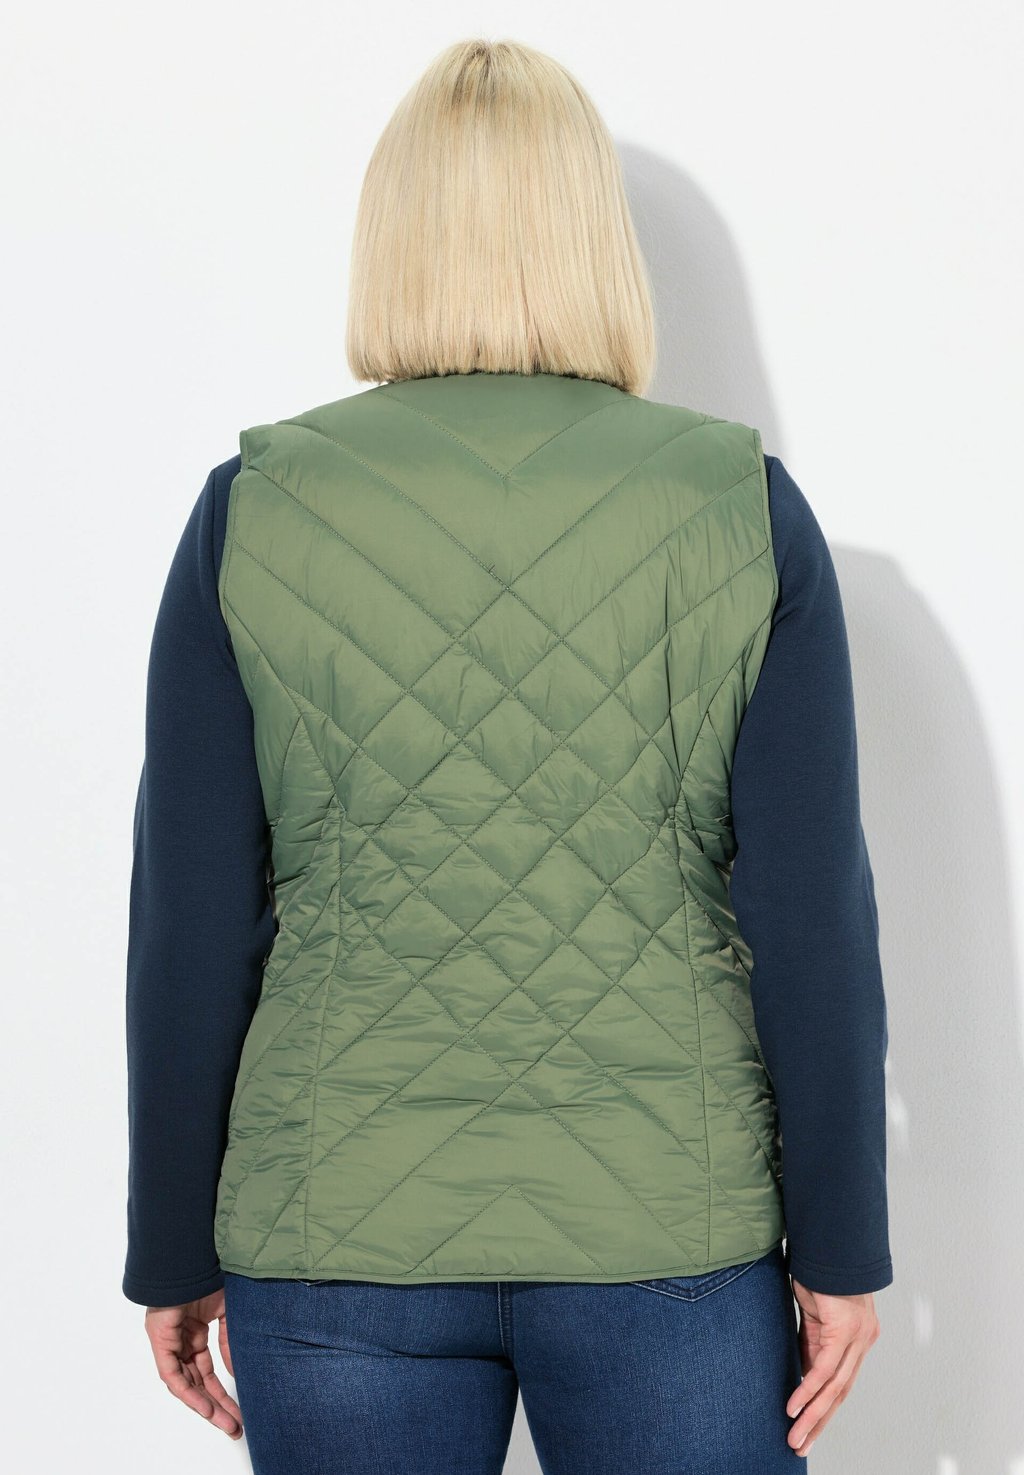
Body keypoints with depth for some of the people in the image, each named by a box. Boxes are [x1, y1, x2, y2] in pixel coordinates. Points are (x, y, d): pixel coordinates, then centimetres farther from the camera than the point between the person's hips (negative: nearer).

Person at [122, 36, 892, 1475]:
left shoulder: (254, 506, -4)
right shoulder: (743, 503, -5)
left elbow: (190, 926, -3)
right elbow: (816, 917, -7)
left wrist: (174, 1251, 7)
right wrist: (840, 1246, 3)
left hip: (341, 1237, 1)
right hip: (670, 1232, 0)